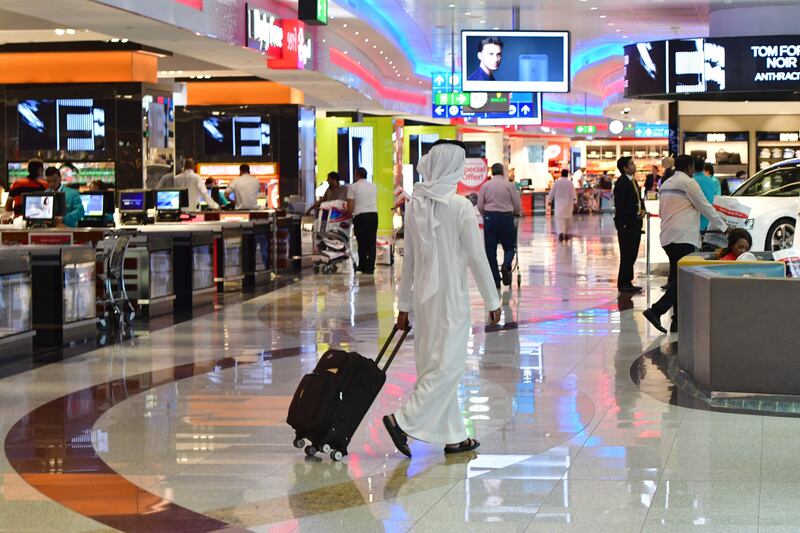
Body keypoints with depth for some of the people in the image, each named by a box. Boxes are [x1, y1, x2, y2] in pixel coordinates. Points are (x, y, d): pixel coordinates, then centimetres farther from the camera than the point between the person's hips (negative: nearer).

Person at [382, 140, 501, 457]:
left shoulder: (415, 204, 3)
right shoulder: (459, 206, -14)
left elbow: (409, 258, 8)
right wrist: (492, 301, -2)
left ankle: (454, 436, 19)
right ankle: (404, 420, -10)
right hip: (451, 296, -7)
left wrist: (404, 304, 14)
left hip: (424, 296, 7)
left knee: (435, 363, 12)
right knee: (447, 364, -1)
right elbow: (476, 257, -11)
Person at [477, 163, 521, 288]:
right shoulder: (509, 185, 0)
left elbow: (480, 206, 4)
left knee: (490, 250, 5)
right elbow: (518, 206, 2)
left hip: (490, 218, 1)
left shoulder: (485, 186, 5)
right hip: (506, 217, -1)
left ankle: (495, 281, 3)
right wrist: (515, 213, 23)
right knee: (509, 247, 12)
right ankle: (506, 266, -19)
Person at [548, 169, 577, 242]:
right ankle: (566, 234, 24)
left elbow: (552, 192, 2)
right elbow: (573, 193, -8)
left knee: (559, 218, -6)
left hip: (559, 203, -1)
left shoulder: (557, 182, -3)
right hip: (568, 203, 1)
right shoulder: (570, 183, -5)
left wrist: (549, 200, 12)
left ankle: (560, 233, -28)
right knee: (567, 218, 16)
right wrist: (574, 201, -5)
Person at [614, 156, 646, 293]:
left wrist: (642, 209, 6)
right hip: (626, 224, -9)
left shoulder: (633, 181, 16)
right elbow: (620, 205, -17)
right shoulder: (621, 183, -14)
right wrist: (624, 224, -19)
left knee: (632, 254, 12)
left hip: (635, 222, 9)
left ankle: (627, 282, 18)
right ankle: (623, 283, 2)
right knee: (627, 254, -4)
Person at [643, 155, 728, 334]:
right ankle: (656, 311, -22)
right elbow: (705, 207, -4)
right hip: (683, 237, -9)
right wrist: (723, 226, 6)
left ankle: (677, 321, 8)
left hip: (667, 236, 9)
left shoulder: (666, 184, 17)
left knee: (677, 278, 10)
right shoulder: (688, 183, -7)